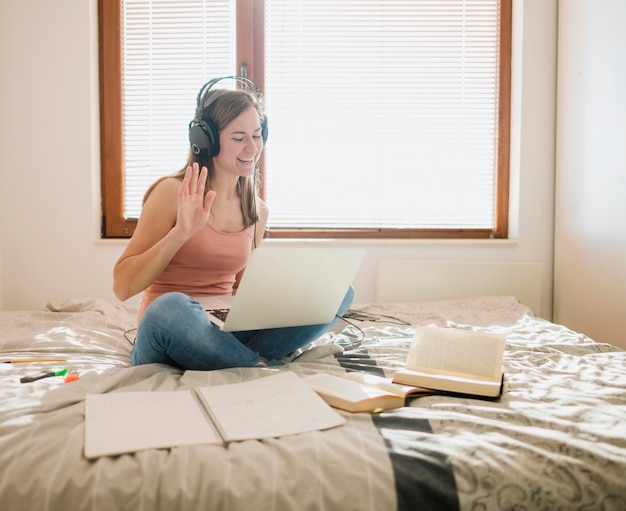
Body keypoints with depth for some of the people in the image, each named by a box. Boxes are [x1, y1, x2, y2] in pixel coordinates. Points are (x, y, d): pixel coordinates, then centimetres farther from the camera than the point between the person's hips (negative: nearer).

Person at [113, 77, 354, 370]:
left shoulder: (257, 211, 9)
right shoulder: (172, 192, -8)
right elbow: (123, 287, -13)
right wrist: (180, 233, -24)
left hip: (224, 335, 5)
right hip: (168, 335, -5)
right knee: (171, 307, -41)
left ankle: (239, 361, -22)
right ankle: (267, 368, -19)